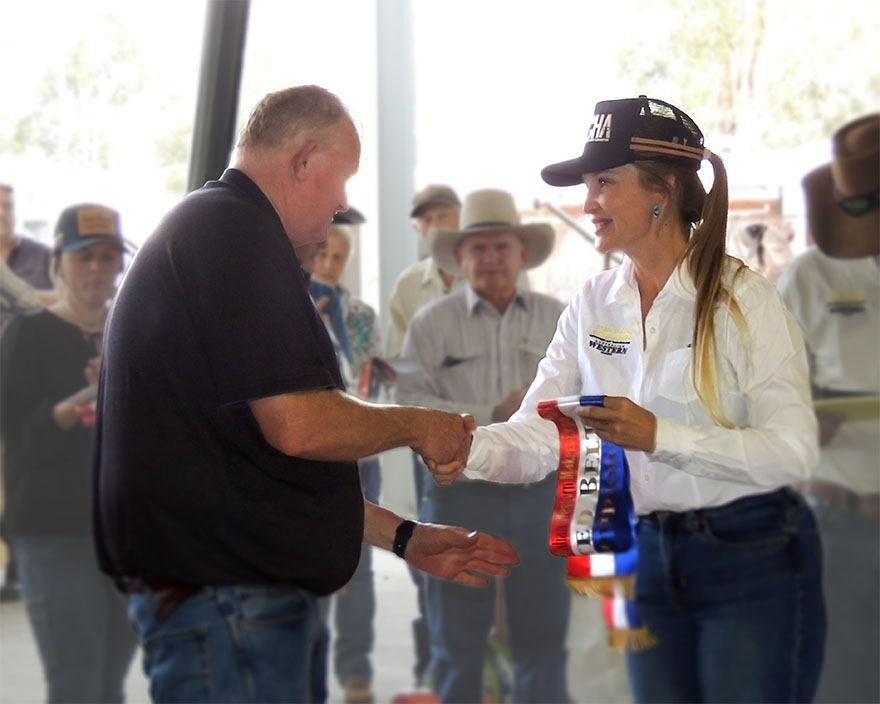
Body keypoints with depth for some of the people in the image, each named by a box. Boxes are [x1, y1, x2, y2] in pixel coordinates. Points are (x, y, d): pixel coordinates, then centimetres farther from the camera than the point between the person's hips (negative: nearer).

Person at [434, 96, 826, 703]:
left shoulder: (742, 299, -10)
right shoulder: (594, 305, 7)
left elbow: (794, 449, -18)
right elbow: (538, 433, -1)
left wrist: (660, 435, -26)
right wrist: (468, 449, -22)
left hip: (753, 561, -5)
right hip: (650, 557, 6)